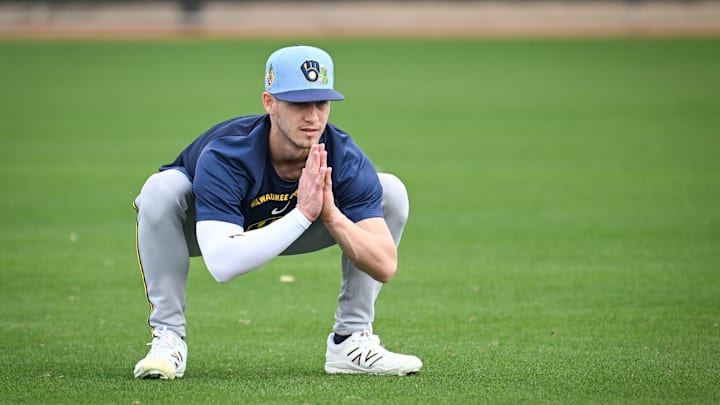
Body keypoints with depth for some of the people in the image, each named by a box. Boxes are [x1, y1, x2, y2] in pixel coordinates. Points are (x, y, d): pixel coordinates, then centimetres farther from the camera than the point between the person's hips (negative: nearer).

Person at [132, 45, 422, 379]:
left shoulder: (346, 160, -28)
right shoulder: (224, 156, -38)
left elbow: (385, 267, -31)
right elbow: (221, 265, -49)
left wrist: (330, 213, -47)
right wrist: (302, 215, -53)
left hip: (295, 228, 3)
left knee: (391, 191, -15)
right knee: (164, 187, -36)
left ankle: (350, 340, -7)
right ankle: (167, 338, -22)